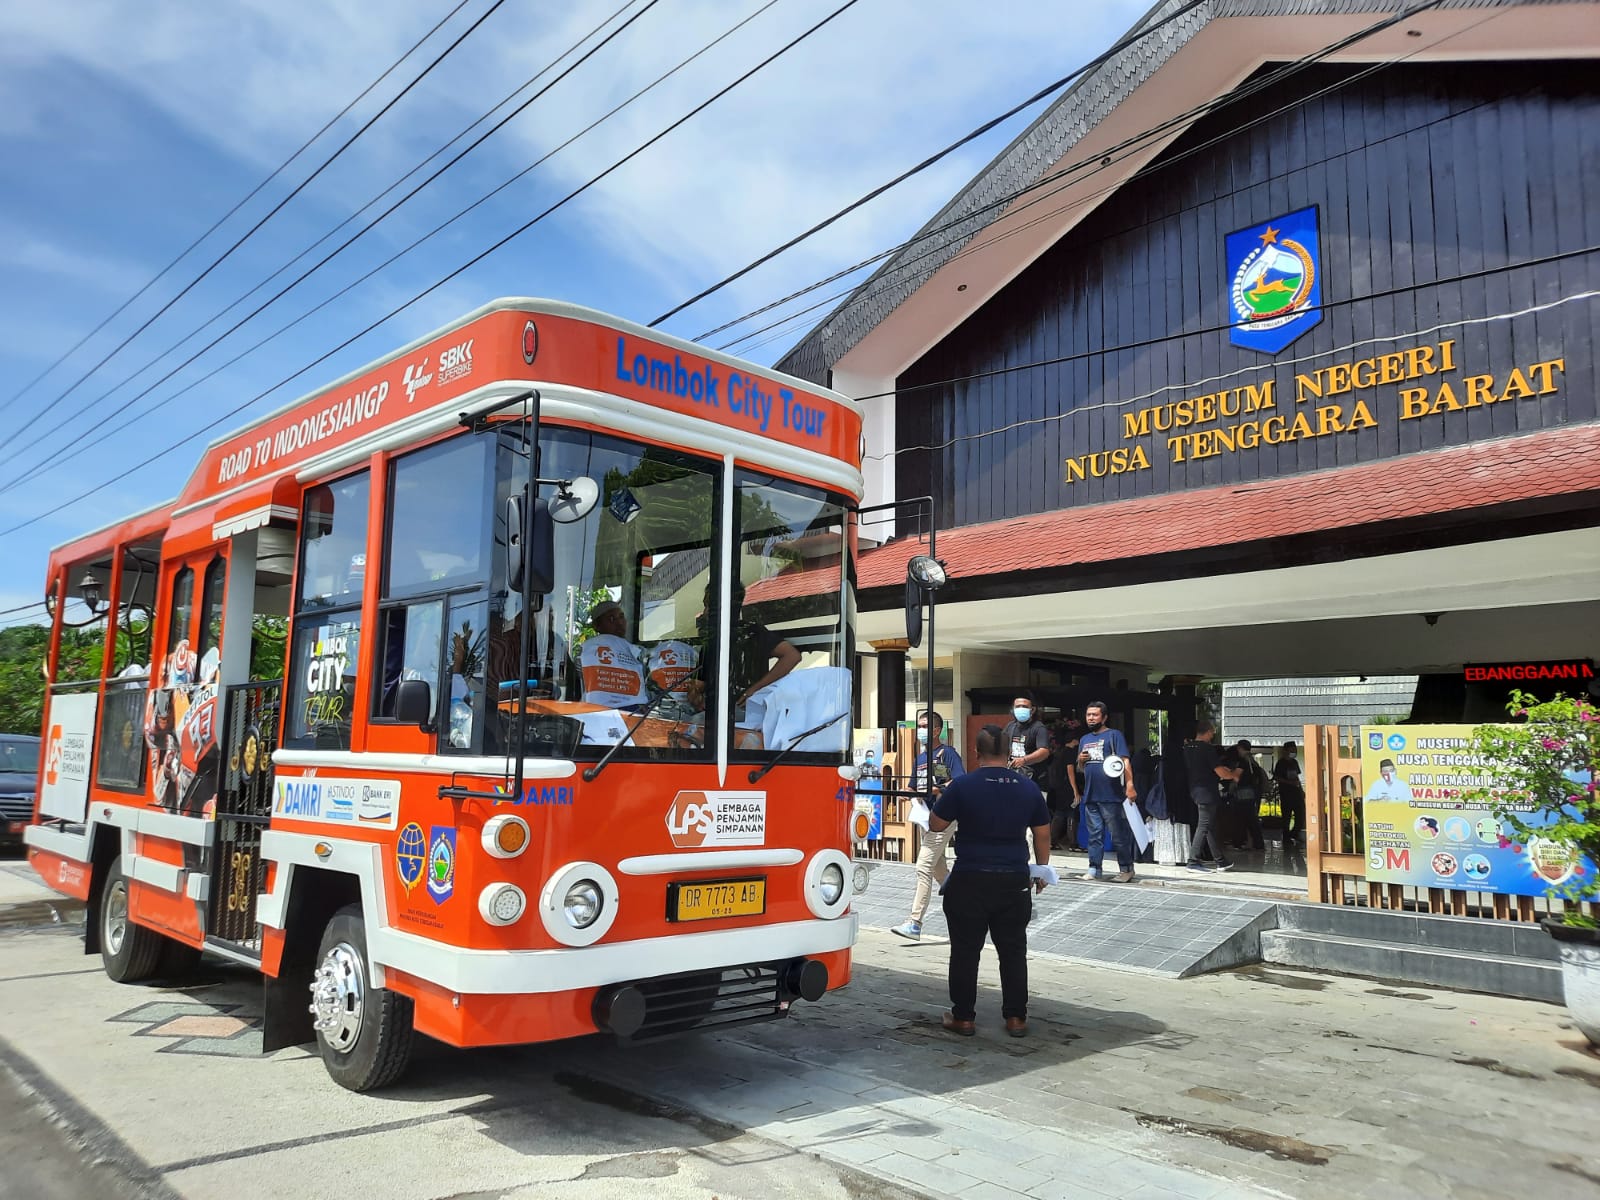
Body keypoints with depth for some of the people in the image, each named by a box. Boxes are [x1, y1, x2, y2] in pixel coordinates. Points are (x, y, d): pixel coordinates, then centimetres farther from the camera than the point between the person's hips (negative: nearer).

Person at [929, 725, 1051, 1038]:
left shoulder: (962, 786, -10)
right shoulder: (1029, 788, 1)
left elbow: (935, 825, -2)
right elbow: (1042, 835, 10)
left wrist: (945, 799, 15)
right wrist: (1041, 871, 23)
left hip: (970, 881, -3)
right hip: (1014, 881, 3)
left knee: (965, 950, 8)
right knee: (1013, 950, 14)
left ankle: (963, 1017, 14)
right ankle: (1016, 1017, 20)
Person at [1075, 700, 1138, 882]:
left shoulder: (1114, 735, -1)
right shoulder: (1084, 739, 19)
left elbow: (1125, 761, -11)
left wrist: (1130, 784, -22)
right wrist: (1080, 760, 3)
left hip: (1111, 796, -6)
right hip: (1090, 796, 6)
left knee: (1120, 834, 0)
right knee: (1094, 834, 9)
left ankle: (1126, 869, 8)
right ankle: (1094, 868, 14)